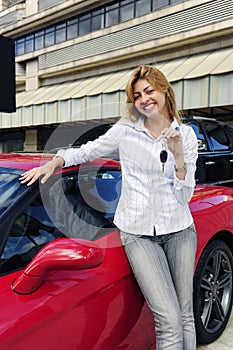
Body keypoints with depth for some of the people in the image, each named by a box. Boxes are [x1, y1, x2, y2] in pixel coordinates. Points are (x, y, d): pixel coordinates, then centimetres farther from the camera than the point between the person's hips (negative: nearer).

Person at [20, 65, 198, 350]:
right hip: (138, 232, -2)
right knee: (169, 320, -10)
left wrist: (179, 156, -15)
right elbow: (86, 151, 12)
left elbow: (185, 196, -1)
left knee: (185, 314, 9)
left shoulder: (186, 134, 3)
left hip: (179, 229, 3)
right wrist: (54, 162, -3)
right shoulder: (126, 130, -1)